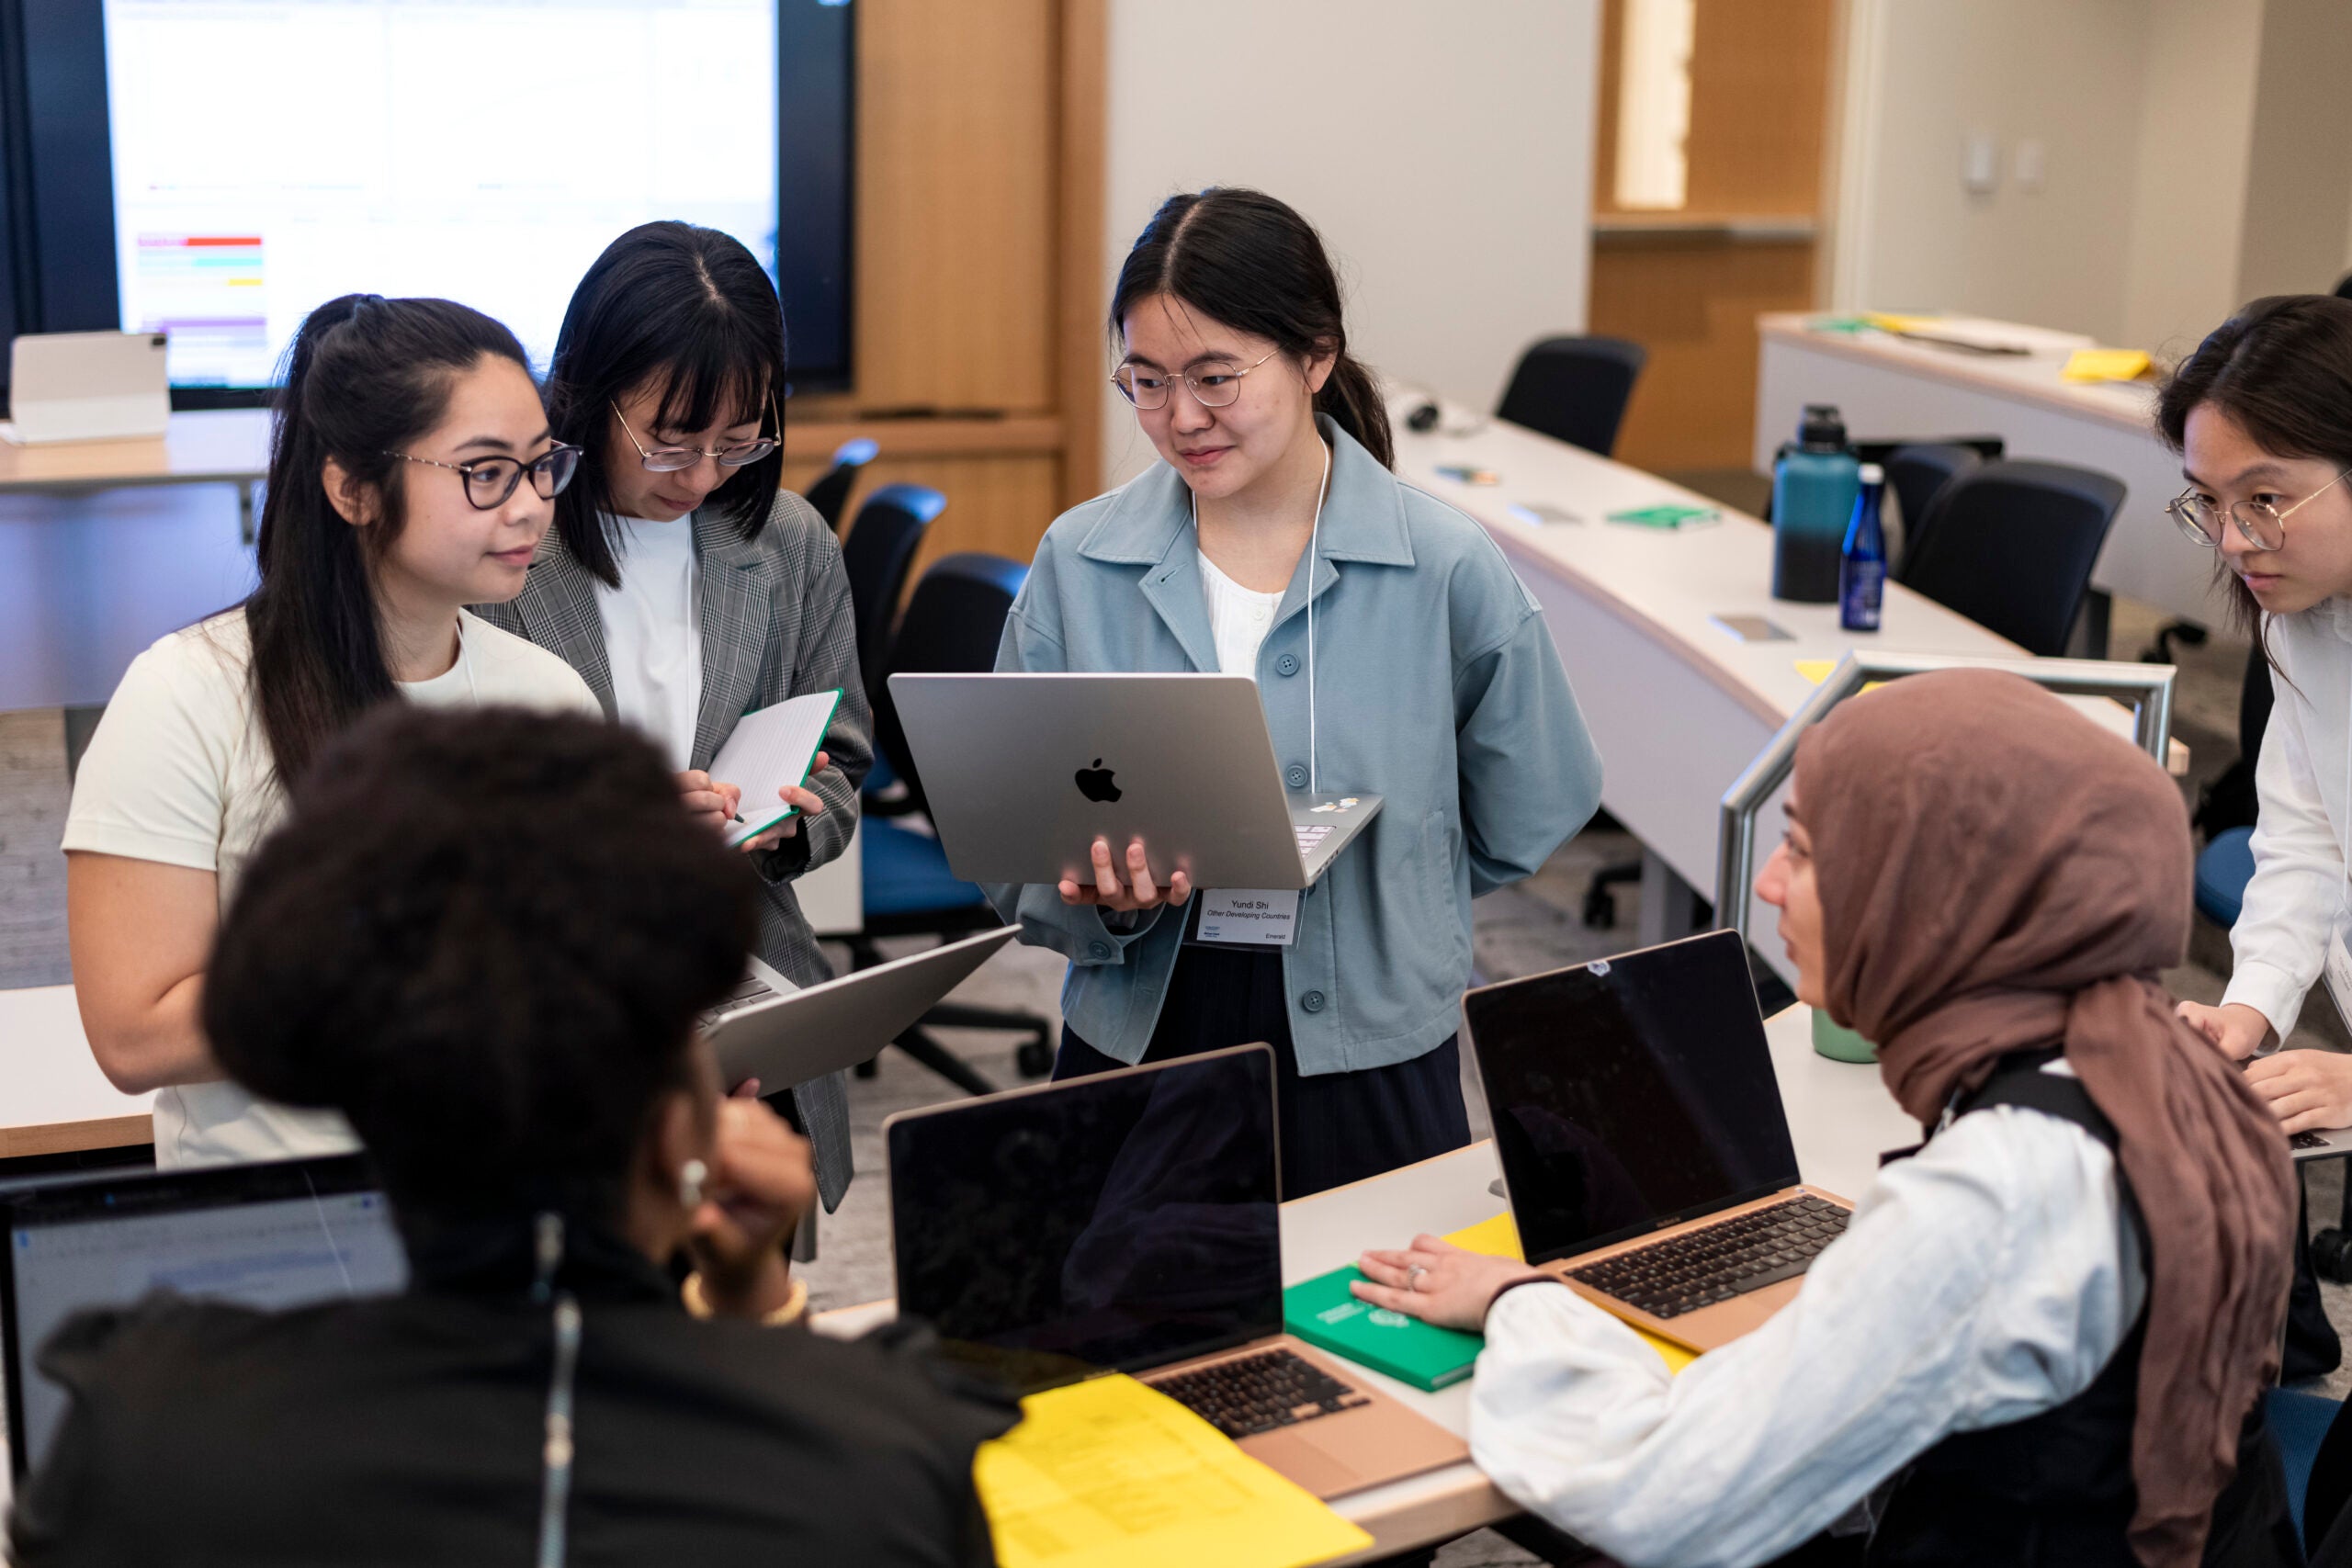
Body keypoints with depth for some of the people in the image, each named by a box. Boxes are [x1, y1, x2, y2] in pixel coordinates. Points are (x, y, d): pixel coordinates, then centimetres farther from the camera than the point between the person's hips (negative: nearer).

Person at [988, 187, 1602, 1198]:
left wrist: (1357, 898, 1)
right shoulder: (1078, 563, -2)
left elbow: (1527, 822, 3)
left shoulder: (1445, 569, -8)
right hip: (1134, 1052, 2)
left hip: (1370, 1076, -1)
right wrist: (1108, 895, -20)